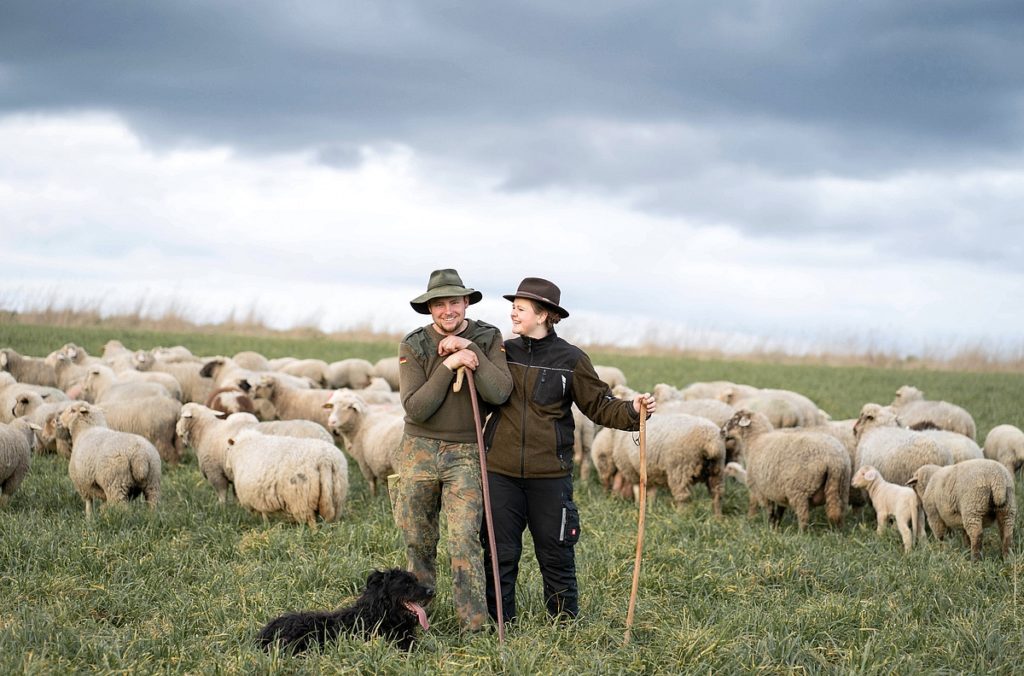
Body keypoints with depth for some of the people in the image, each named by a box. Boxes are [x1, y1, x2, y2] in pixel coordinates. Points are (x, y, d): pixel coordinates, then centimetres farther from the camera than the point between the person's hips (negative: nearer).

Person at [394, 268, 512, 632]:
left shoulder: (488, 338, -1)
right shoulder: (413, 345, -3)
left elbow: (499, 393, -15)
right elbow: (415, 408, -13)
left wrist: (470, 349, -19)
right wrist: (449, 365, -20)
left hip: (465, 455, -1)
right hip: (419, 451, 1)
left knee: (465, 541, -12)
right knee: (417, 542, 11)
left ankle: (475, 626, -12)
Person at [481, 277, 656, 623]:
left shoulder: (570, 359, -2)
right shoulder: (503, 352, 5)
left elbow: (599, 406, 3)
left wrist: (632, 411, -16)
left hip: (549, 474, -2)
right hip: (501, 471, 2)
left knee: (556, 555, 5)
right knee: (499, 554, 7)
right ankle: (501, 628, 18)